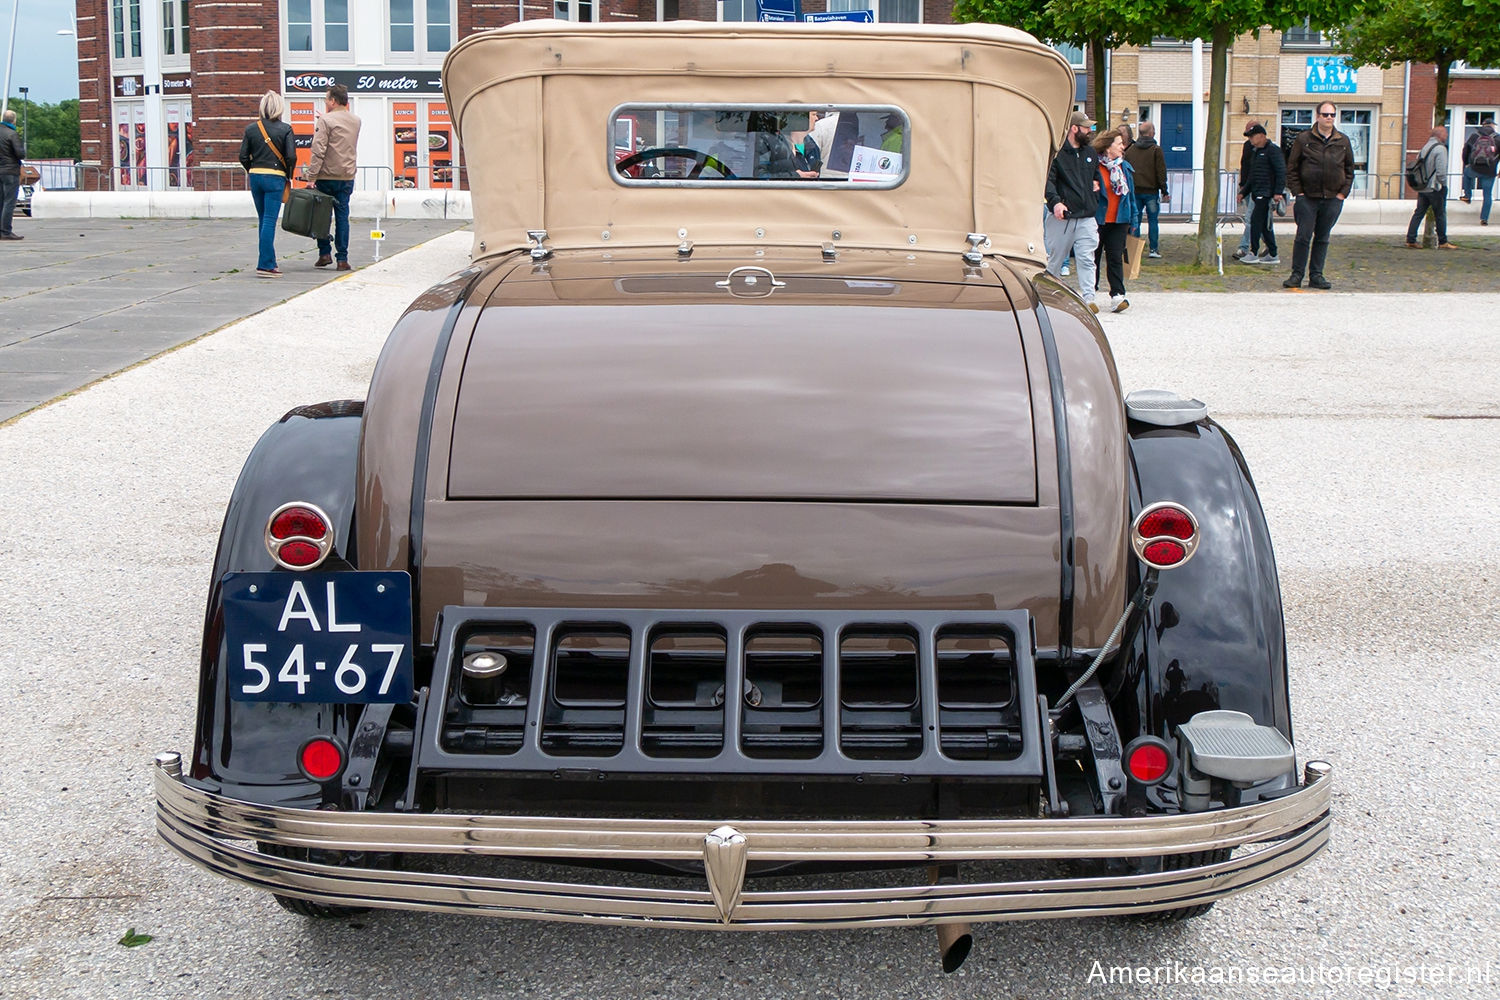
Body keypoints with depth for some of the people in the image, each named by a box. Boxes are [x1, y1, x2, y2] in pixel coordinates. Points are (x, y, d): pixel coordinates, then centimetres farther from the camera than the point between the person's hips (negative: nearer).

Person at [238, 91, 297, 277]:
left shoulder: (251, 128, 3)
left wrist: (253, 171, 15)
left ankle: (270, 263, 20)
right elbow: (291, 157, -11)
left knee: (264, 221, 15)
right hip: (275, 178, -4)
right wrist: (288, 177, 4)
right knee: (269, 221, -5)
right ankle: (264, 265, -10)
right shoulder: (285, 129, -6)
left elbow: (243, 157, 1)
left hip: (255, 177, 4)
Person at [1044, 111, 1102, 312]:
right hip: (1062, 216, -4)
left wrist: (1096, 185, 16)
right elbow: (1048, 180, -14)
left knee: (1086, 259, -7)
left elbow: (1097, 174, 37)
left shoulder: (1090, 153, 17)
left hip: (1087, 217, 4)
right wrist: (1055, 201, -29)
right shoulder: (1057, 153, -5)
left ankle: (1088, 298, -13)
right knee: (1055, 259, 6)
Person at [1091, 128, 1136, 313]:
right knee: (1093, 257, 6)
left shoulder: (1125, 167, 11)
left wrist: (1133, 217, 16)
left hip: (1119, 221, 4)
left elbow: (1130, 192, 17)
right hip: (1097, 220, -4)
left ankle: (1117, 295, -7)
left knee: (1115, 257, -2)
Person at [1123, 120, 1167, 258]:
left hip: (1134, 191, 3)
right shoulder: (1156, 149, -5)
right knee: (1153, 220, 3)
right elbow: (1161, 172, -5)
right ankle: (1154, 249, 1)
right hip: (1151, 191, -3)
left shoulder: (1130, 149, 7)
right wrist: (1164, 191, 0)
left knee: (1134, 221, 6)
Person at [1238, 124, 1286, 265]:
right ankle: (1272, 254, 14)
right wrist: (1243, 192, 24)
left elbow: (1281, 172, -16)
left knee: (1256, 220, -12)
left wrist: (1278, 192, -23)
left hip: (1266, 193, -9)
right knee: (1264, 224, 10)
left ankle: (1254, 253, -9)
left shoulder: (1273, 150, -9)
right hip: (1257, 193, 9)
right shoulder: (1255, 151, 20)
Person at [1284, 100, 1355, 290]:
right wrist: (1297, 191, -5)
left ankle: (1316, 275, 13)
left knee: (1322, 238, 8)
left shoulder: (1343, 141, 9)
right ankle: (1297, 275, 2)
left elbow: (1349, 169, 15)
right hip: (1307, 198, -3)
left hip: (1333, 199, 3)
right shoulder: (1304, 139, 0)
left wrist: (1343, 192, 5)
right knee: (1303, 237, -5)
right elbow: (1291, 167, 2)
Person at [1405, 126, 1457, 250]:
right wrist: (1444, 185, -7)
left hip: (1422, 187, 7)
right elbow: (1441, 171, -18)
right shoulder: (1440, 149, -12)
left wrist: (1419, 184, 17)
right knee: (1440, 215, 2)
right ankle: (1443, 242, 8)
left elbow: (1417, 166, 15)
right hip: (1434, 188, -7)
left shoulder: (1425, 147, 13)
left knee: (1418, 213, 7)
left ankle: (1410, 239, 3)